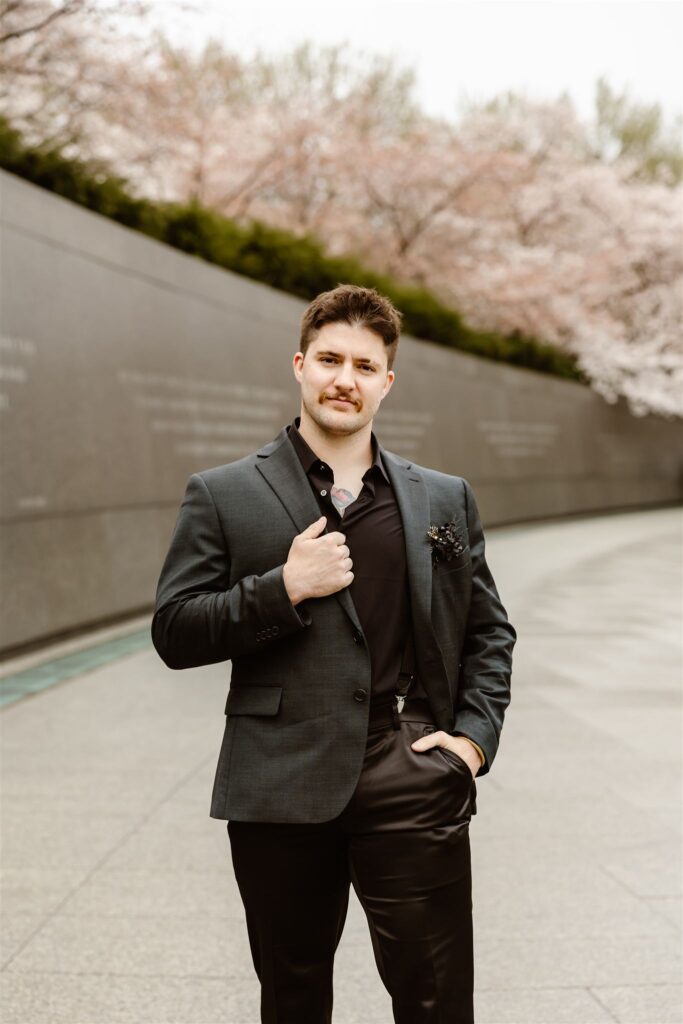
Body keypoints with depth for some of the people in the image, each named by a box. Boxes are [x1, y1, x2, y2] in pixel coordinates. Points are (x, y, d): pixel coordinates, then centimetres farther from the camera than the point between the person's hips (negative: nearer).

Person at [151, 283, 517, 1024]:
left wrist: (475, 735, 3)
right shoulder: (222, 497, 3)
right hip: (281, 786, -1)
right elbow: (173, 633, -1)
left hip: (414, 783, 1)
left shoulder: (446, 499, 12)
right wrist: (283, 589, -14)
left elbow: (488, 630, 18)